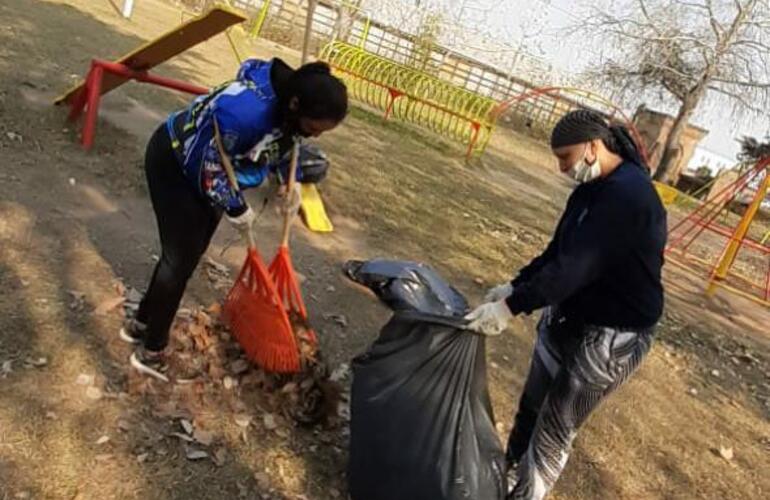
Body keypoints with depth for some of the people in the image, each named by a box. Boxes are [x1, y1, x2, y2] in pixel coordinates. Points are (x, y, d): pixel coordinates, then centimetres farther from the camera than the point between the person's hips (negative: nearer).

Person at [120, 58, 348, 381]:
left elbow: (285, 141, 8)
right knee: (181, 258, -7)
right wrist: (236, 209, -18)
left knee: (190, 253, 14)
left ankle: (142, 324, 33)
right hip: (174, 162, -8)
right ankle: (151, 351, 10)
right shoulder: (244, 111, -42)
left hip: (210, 171, 8)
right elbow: (210, 169, -29)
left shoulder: (289, 104, -16)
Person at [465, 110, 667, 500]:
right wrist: (514, 286, 2)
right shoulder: (593, 187, 5)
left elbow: (577, 264, -32)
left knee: (555, 426, 2)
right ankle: (509, 467, 41)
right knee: (532, 404, 21)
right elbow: (558, 250, 10)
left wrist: (512, 307, -31)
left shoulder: (629, 193, -26)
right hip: (567, 316, 9)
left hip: (611, 336, -9)